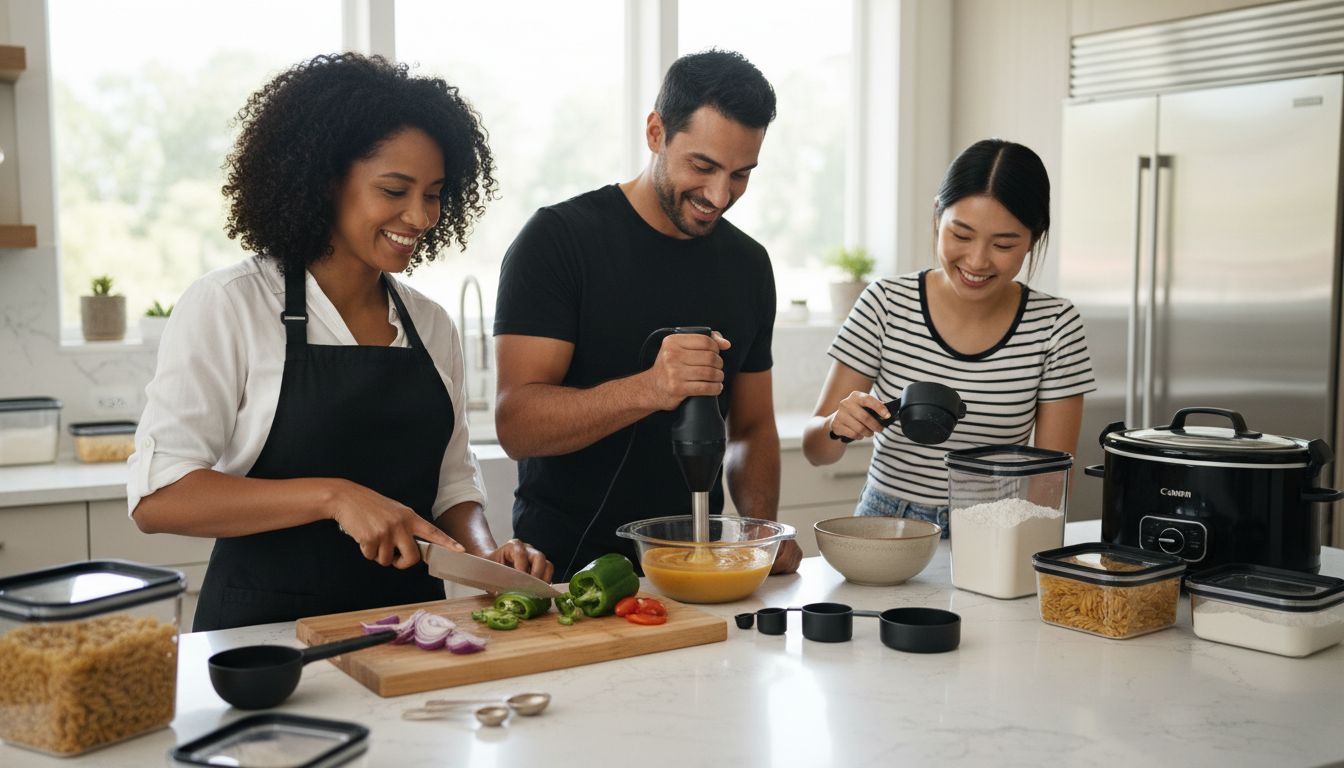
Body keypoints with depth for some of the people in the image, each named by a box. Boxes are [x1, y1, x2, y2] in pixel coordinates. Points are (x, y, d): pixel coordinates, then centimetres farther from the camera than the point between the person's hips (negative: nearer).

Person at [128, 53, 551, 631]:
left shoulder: (430, 325, 10)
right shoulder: (227, 306, -5)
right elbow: (157, 497, -12)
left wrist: (486, 554, -4)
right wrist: (333, 496, -21)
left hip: (406, 627, 4)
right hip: (267, 625, -4)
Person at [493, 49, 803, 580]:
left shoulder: (748, 264, 9)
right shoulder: (560, 238, -7)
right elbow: (516, 425, -15)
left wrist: (764, 531, -1)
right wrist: (648, 390, -30)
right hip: (566, 567, -4)